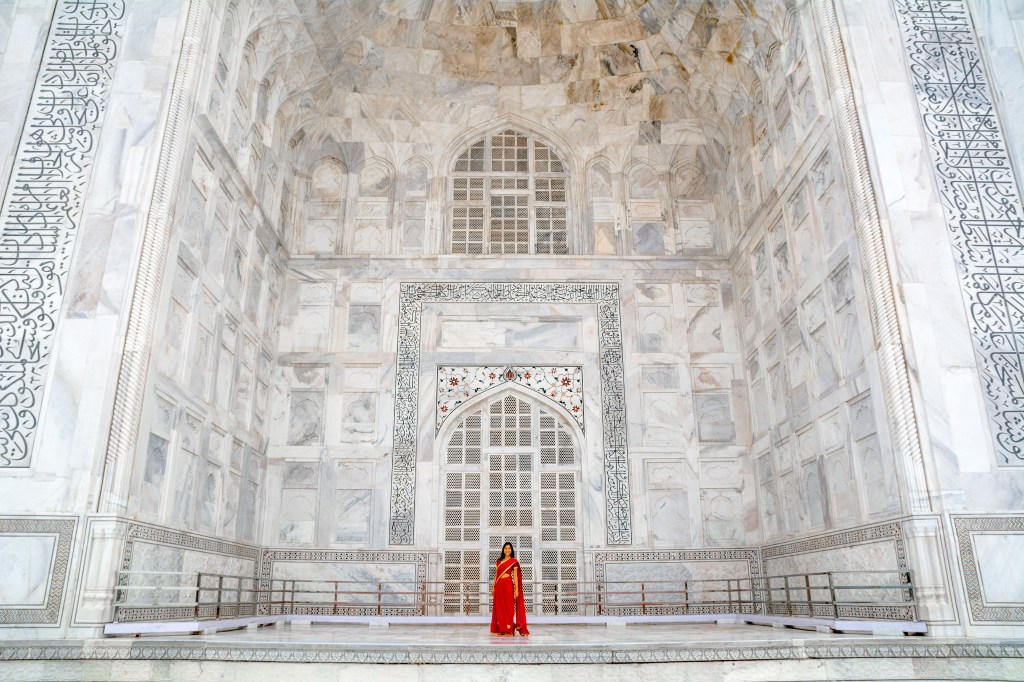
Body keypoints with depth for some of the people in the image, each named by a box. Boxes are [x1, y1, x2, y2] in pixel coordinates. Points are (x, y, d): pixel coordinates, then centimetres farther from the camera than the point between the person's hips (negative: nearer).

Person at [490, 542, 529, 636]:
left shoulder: (514, 561, 1)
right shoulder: (499, 560, 14)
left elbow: (515, 576, -2)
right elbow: (496, 574, 16)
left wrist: (516, 589, -8)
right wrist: (493, 586, 11)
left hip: (508, 585, -5)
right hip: (499, 585, 5)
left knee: (508, 607, -3)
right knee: (499, 607, 5)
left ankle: (509, 629, 3)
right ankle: (501, 629, 12)